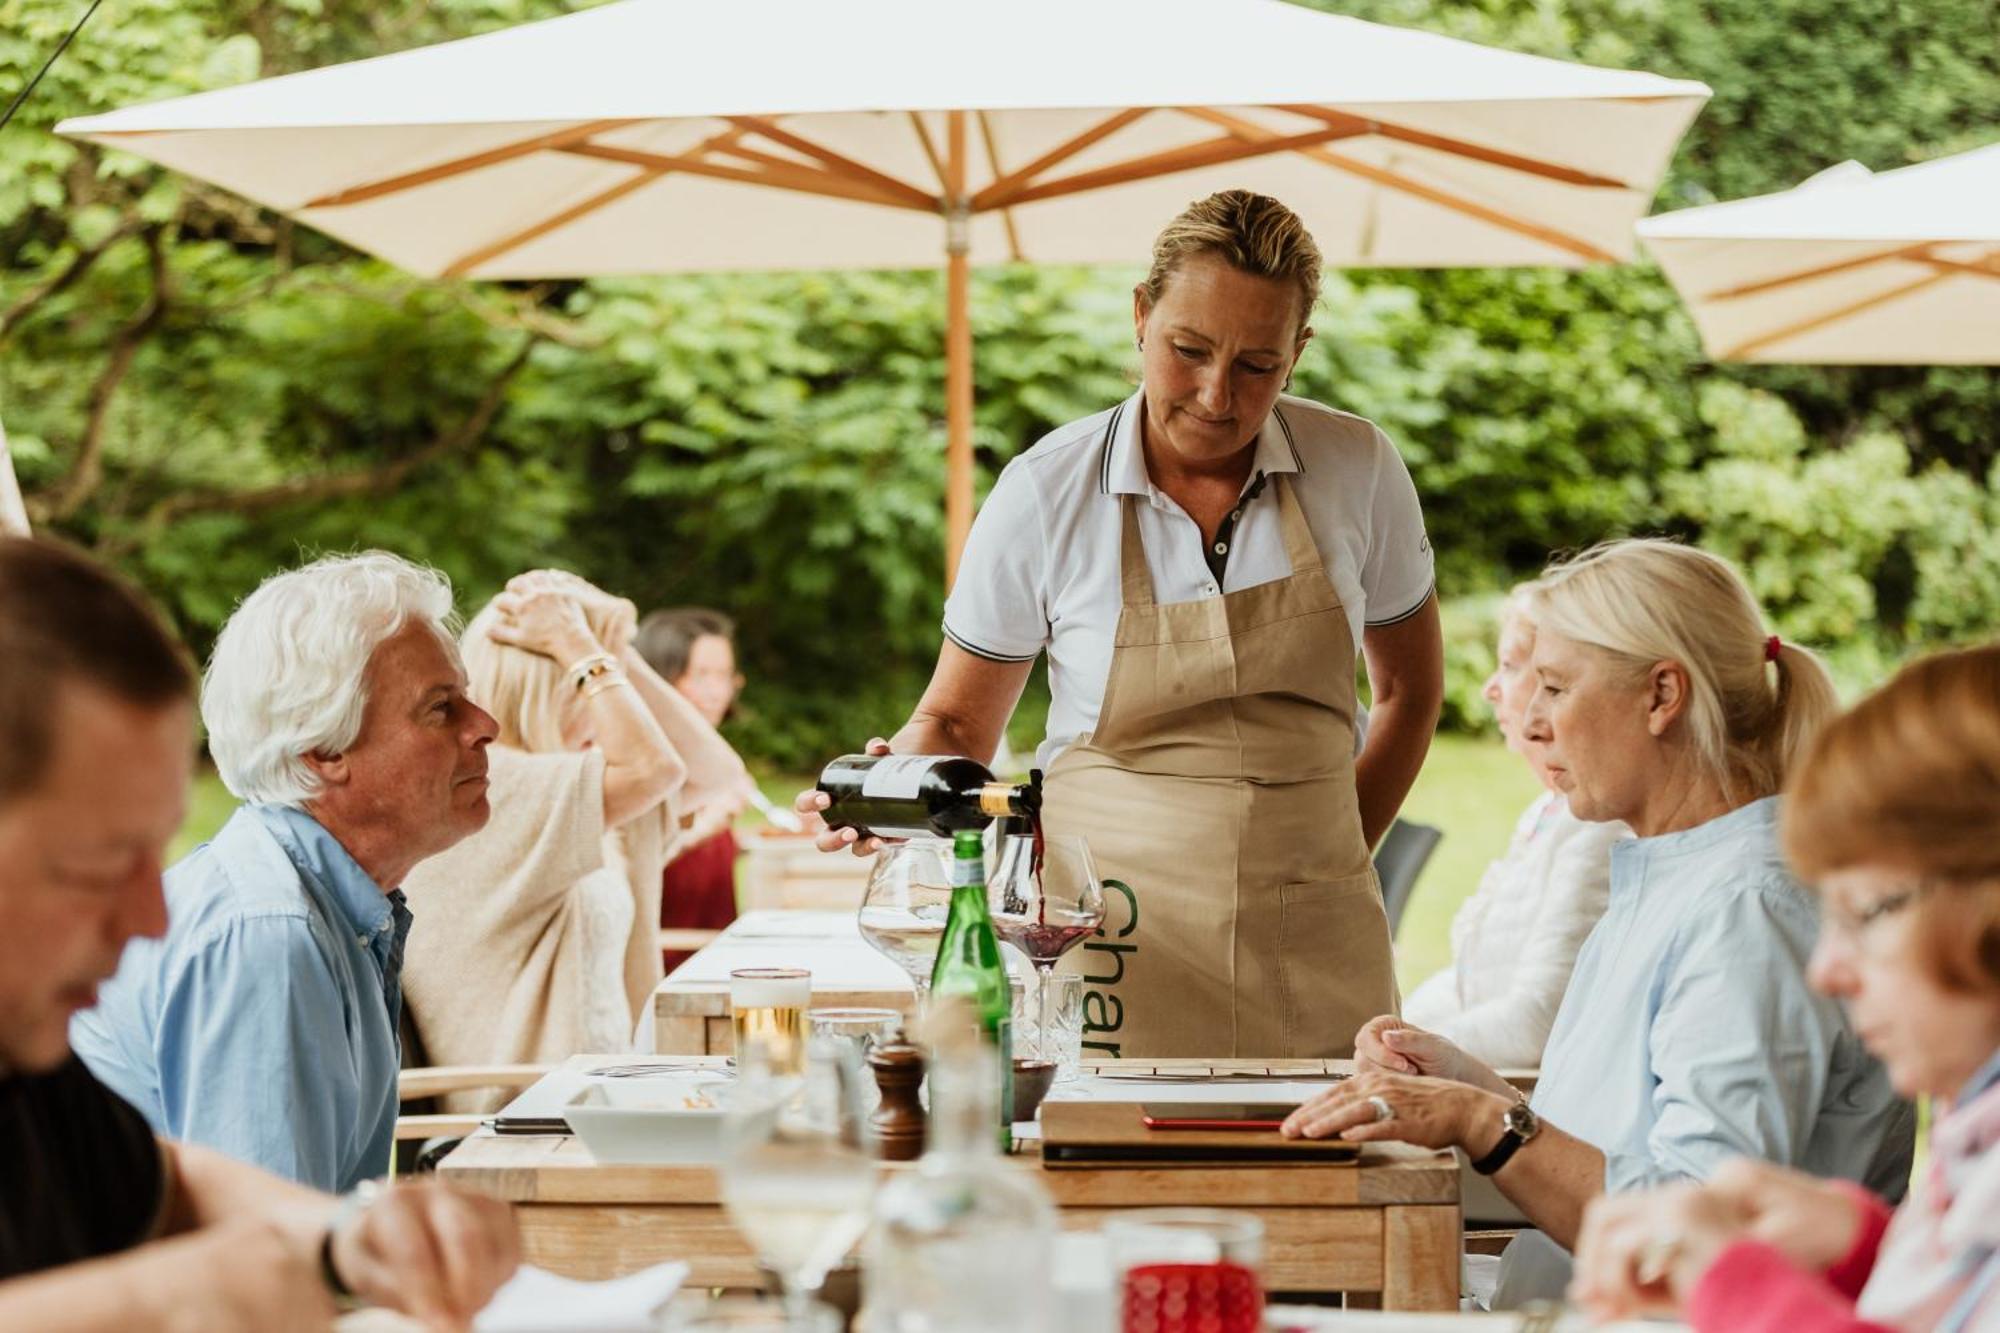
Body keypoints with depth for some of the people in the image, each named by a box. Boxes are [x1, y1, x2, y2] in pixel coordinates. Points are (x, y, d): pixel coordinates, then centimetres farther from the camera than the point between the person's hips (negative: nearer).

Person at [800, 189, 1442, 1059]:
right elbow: (959, 722, 3)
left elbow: (1412, 687, 15)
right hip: (1110, 948, -2)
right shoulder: (1048, 490, -6)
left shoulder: (1358, 471, -1)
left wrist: (1334, 859, 7)